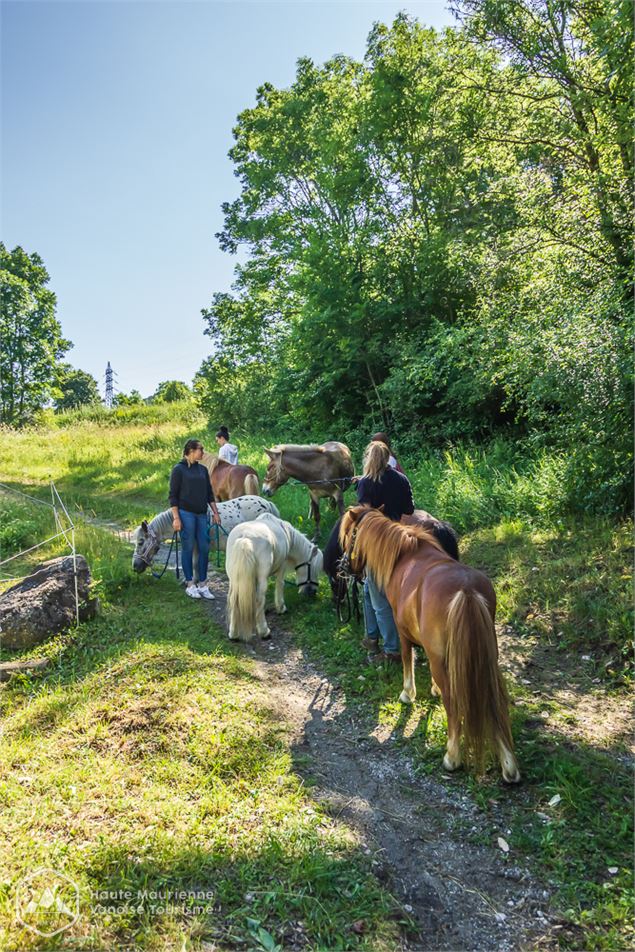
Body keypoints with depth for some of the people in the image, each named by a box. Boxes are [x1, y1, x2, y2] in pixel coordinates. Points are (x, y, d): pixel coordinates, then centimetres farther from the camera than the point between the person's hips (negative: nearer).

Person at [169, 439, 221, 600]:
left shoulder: (203, 469, 11)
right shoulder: (179, 469, -5)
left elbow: (209, 493, 16)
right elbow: (173, 495, -7)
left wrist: (215, 513, 12)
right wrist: (176, 518, -13)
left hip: (202, 514, 6)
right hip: (186, 514, -5)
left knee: (204, 548, 4)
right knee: (188, 548, 1)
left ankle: (203, 584, 14)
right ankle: (190, 585, 12)